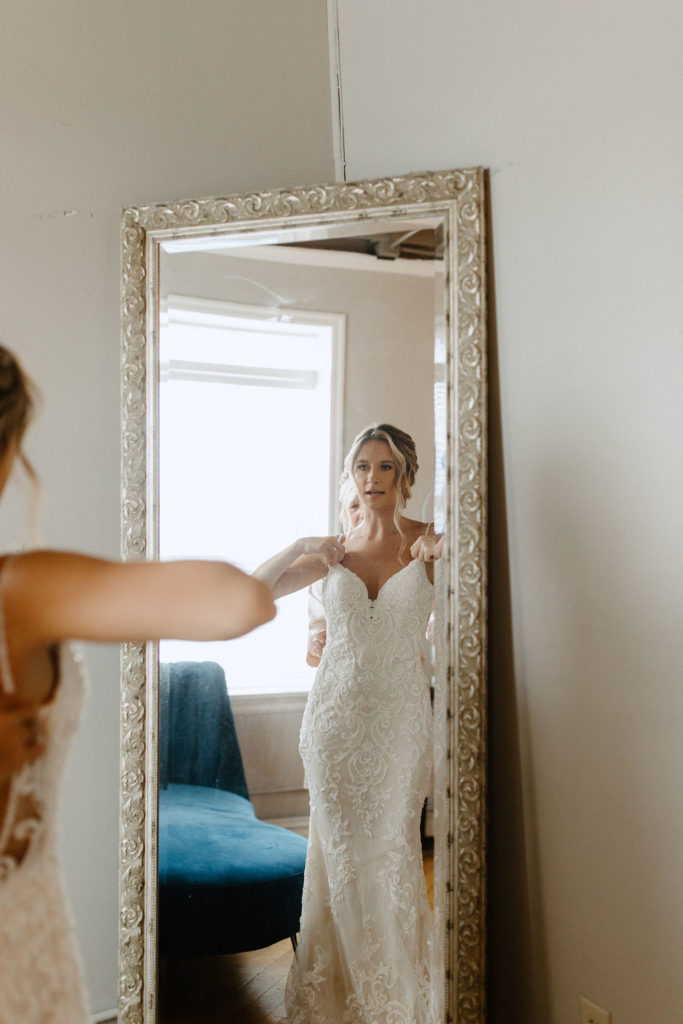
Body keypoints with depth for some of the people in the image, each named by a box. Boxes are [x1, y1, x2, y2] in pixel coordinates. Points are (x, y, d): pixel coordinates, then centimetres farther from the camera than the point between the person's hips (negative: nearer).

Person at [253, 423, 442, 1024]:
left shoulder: (431, 545, 1)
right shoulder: (333, 554, 7)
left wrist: (443, 556, -23)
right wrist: (300, 547, -8)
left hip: (399, 713, -2)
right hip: (336, 710, 2)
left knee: (391, 850, 1)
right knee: (339, 851, 8)